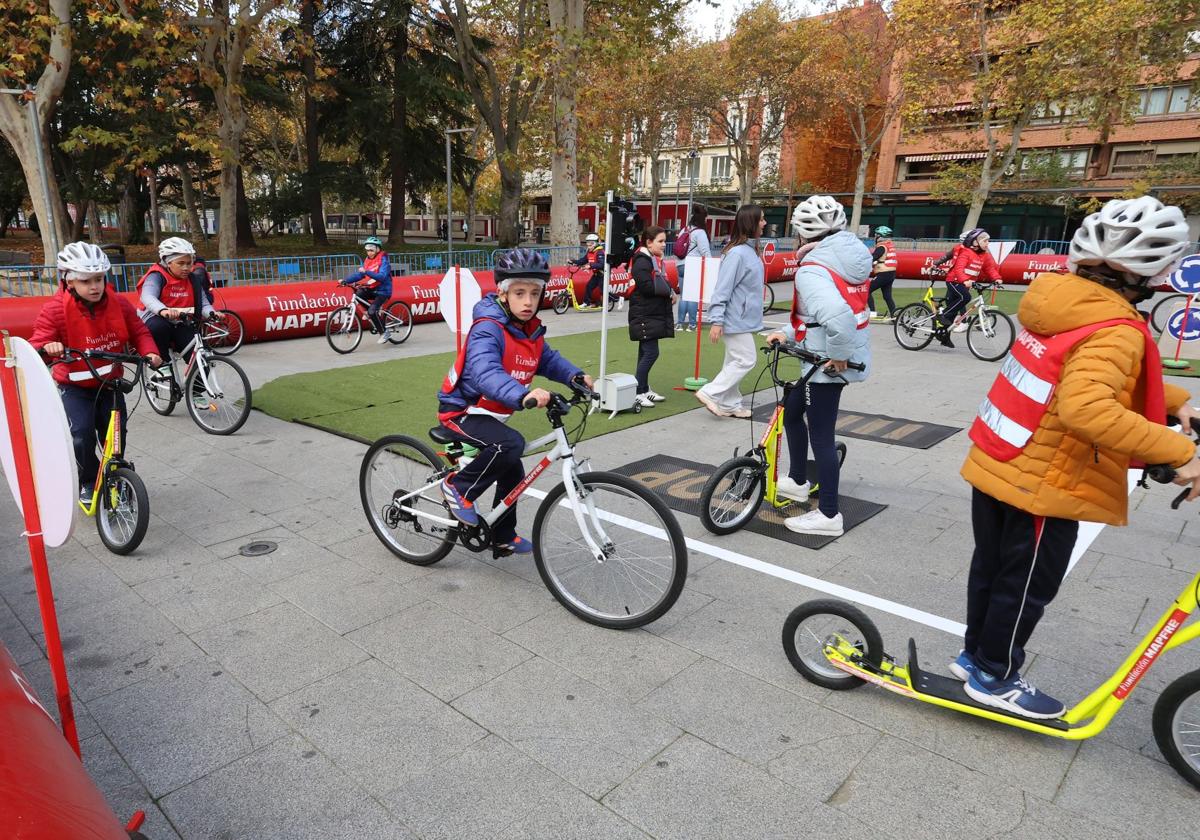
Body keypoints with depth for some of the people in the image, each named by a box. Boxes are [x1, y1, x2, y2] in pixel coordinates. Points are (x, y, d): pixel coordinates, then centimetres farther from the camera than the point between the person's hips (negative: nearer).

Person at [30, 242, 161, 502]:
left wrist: (149, 352, -18)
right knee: (81, 436, -17)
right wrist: (48, 348, -42)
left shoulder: (119, 304, -7)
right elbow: (37, 343, -17)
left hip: (110, 382, 3)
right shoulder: (55, 310, -15)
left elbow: (139, 332, 2)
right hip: (75, 386, -3)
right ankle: (89, 481, 8)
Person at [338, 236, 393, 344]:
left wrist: (366, 272, -38)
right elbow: (359, 274, 4)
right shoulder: (367, 260, 7)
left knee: (372, 311, -23)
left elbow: (382, 276, -28)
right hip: (372, 289, 8)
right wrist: (345, 280, -9)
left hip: (382, 290, -8)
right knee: (359, 293, -17)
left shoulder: (383, 260, -13)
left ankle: (384, 332, -3)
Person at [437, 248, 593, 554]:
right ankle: (458, 488, -10)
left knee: (513, 475, 16)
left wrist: (576, 375, -12)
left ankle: (503, 536, 38)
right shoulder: (488, 329, -28)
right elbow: (485, 372, -44)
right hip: (461, 411, -9)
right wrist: (523, 395, -60)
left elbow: (548, 359, 7)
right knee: (511, 444, -33)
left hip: (491, 414, 9)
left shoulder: (531, 329, -1)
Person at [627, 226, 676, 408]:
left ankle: (644, 389, 22)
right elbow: (647, 286, -24)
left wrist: (670, 292, 1)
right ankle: (638, 393, -5)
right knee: (651, 353, -11)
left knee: (646, 353, 14)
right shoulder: (642, 261, -15)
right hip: (644, 316, -10)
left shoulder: (656, 260, 17)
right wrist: (669, 292, -14)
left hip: (655, 314, 10)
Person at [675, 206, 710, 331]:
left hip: (680, 265, 7)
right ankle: (692, 324, -3)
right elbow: (705, 252, -12)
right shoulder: (700, 232, -8)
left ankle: (680, 323, 9)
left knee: (683, 295, 10)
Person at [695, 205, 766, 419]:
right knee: (745, 361, -4)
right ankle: (710, 393, 2)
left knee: (734, 362, 14)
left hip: (744, 319, 10)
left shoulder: (750, 250, 9)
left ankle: (730, 404, 22)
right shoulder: (737, 253, -21)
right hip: (736, 320, -10)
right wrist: (716, 321, -24)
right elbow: (722, 289, -23)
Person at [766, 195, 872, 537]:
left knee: (821, 436, 2)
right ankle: (798, 481, 38)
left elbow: (837, 315, -38)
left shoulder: (811, 269, -20)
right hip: (852, 357, 9)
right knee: (791, 411, 23)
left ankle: (829, 516, 13)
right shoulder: (851, 258, 9)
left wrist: (838, 356, -24)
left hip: (828, 365, -9)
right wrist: (789, 333, 12)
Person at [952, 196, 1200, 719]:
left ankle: (974, 654, 38)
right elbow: (1085, 407, -40)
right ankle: (994, 677, 27)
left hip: (994, 464, 8)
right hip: (1042, 483, -8)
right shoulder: (1114, 330, -23)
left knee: (991, 568, 22)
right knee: (1025, 586, 11)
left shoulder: (1063, 302, 3)